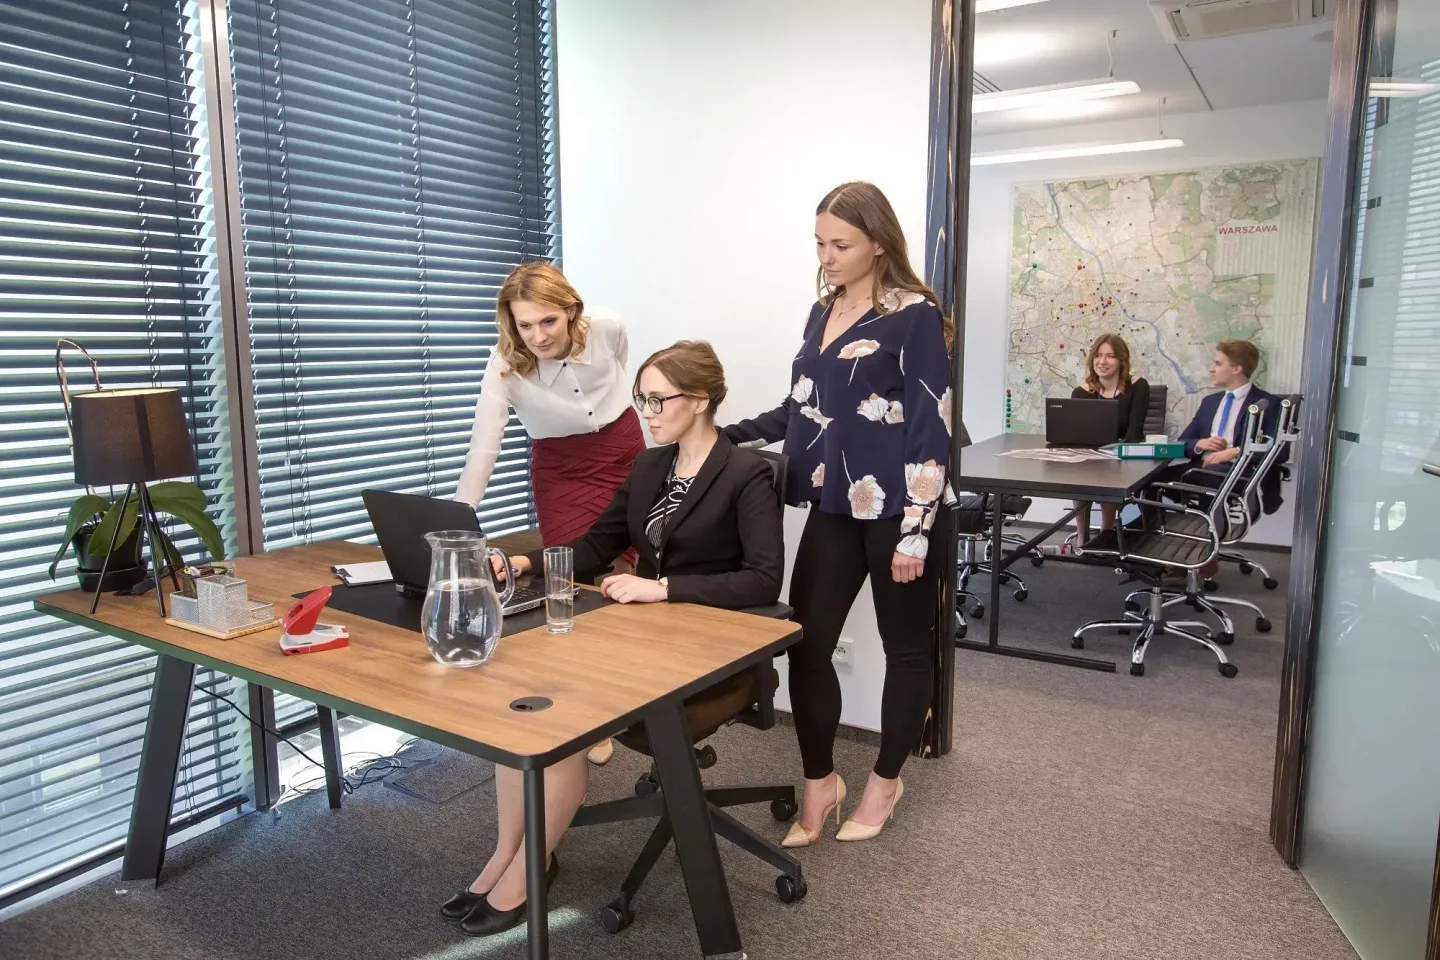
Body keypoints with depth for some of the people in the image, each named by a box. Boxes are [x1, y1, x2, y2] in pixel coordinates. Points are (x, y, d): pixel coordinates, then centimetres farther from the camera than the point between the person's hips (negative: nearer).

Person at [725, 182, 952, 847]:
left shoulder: (915, 316, -9)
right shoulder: (823, 311, 11)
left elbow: (930, 427, -13)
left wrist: (915, 529, -16)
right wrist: (728, 436, 7)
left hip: (896, 510, -6)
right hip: (835, 507, 6)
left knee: (905, 646, 10)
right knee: (805, 643, 2)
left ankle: (886, 781, 29)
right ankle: (819, 783, 20)